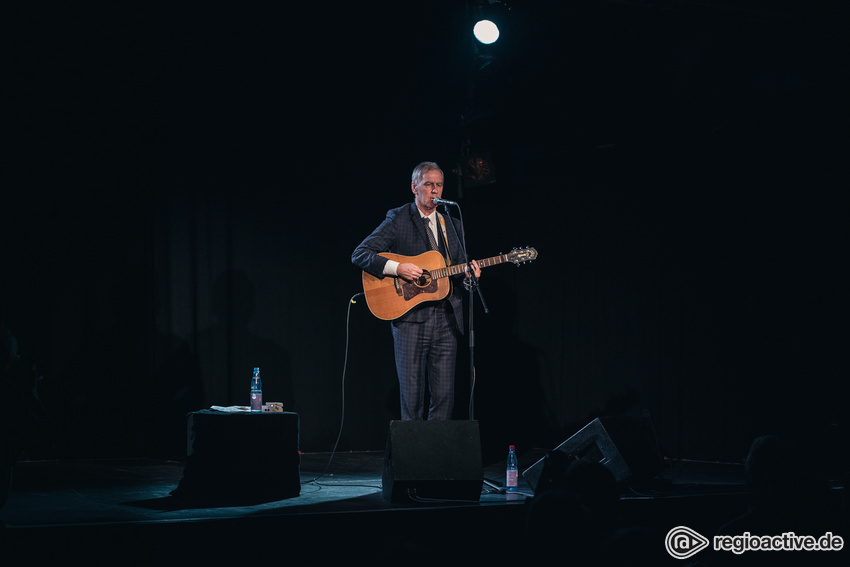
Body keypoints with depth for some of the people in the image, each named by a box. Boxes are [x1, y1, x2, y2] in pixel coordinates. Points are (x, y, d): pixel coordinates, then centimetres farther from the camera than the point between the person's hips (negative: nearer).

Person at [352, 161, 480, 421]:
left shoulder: (453, 225, 16)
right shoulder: (398, 219, 1)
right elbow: (359, 254, -5)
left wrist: (468, 273, -1)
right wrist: (397, 267, -16)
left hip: (446, 319, 4)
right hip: (410, 317, -4)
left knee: (444, 395, 1)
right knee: (412, 396, -5)